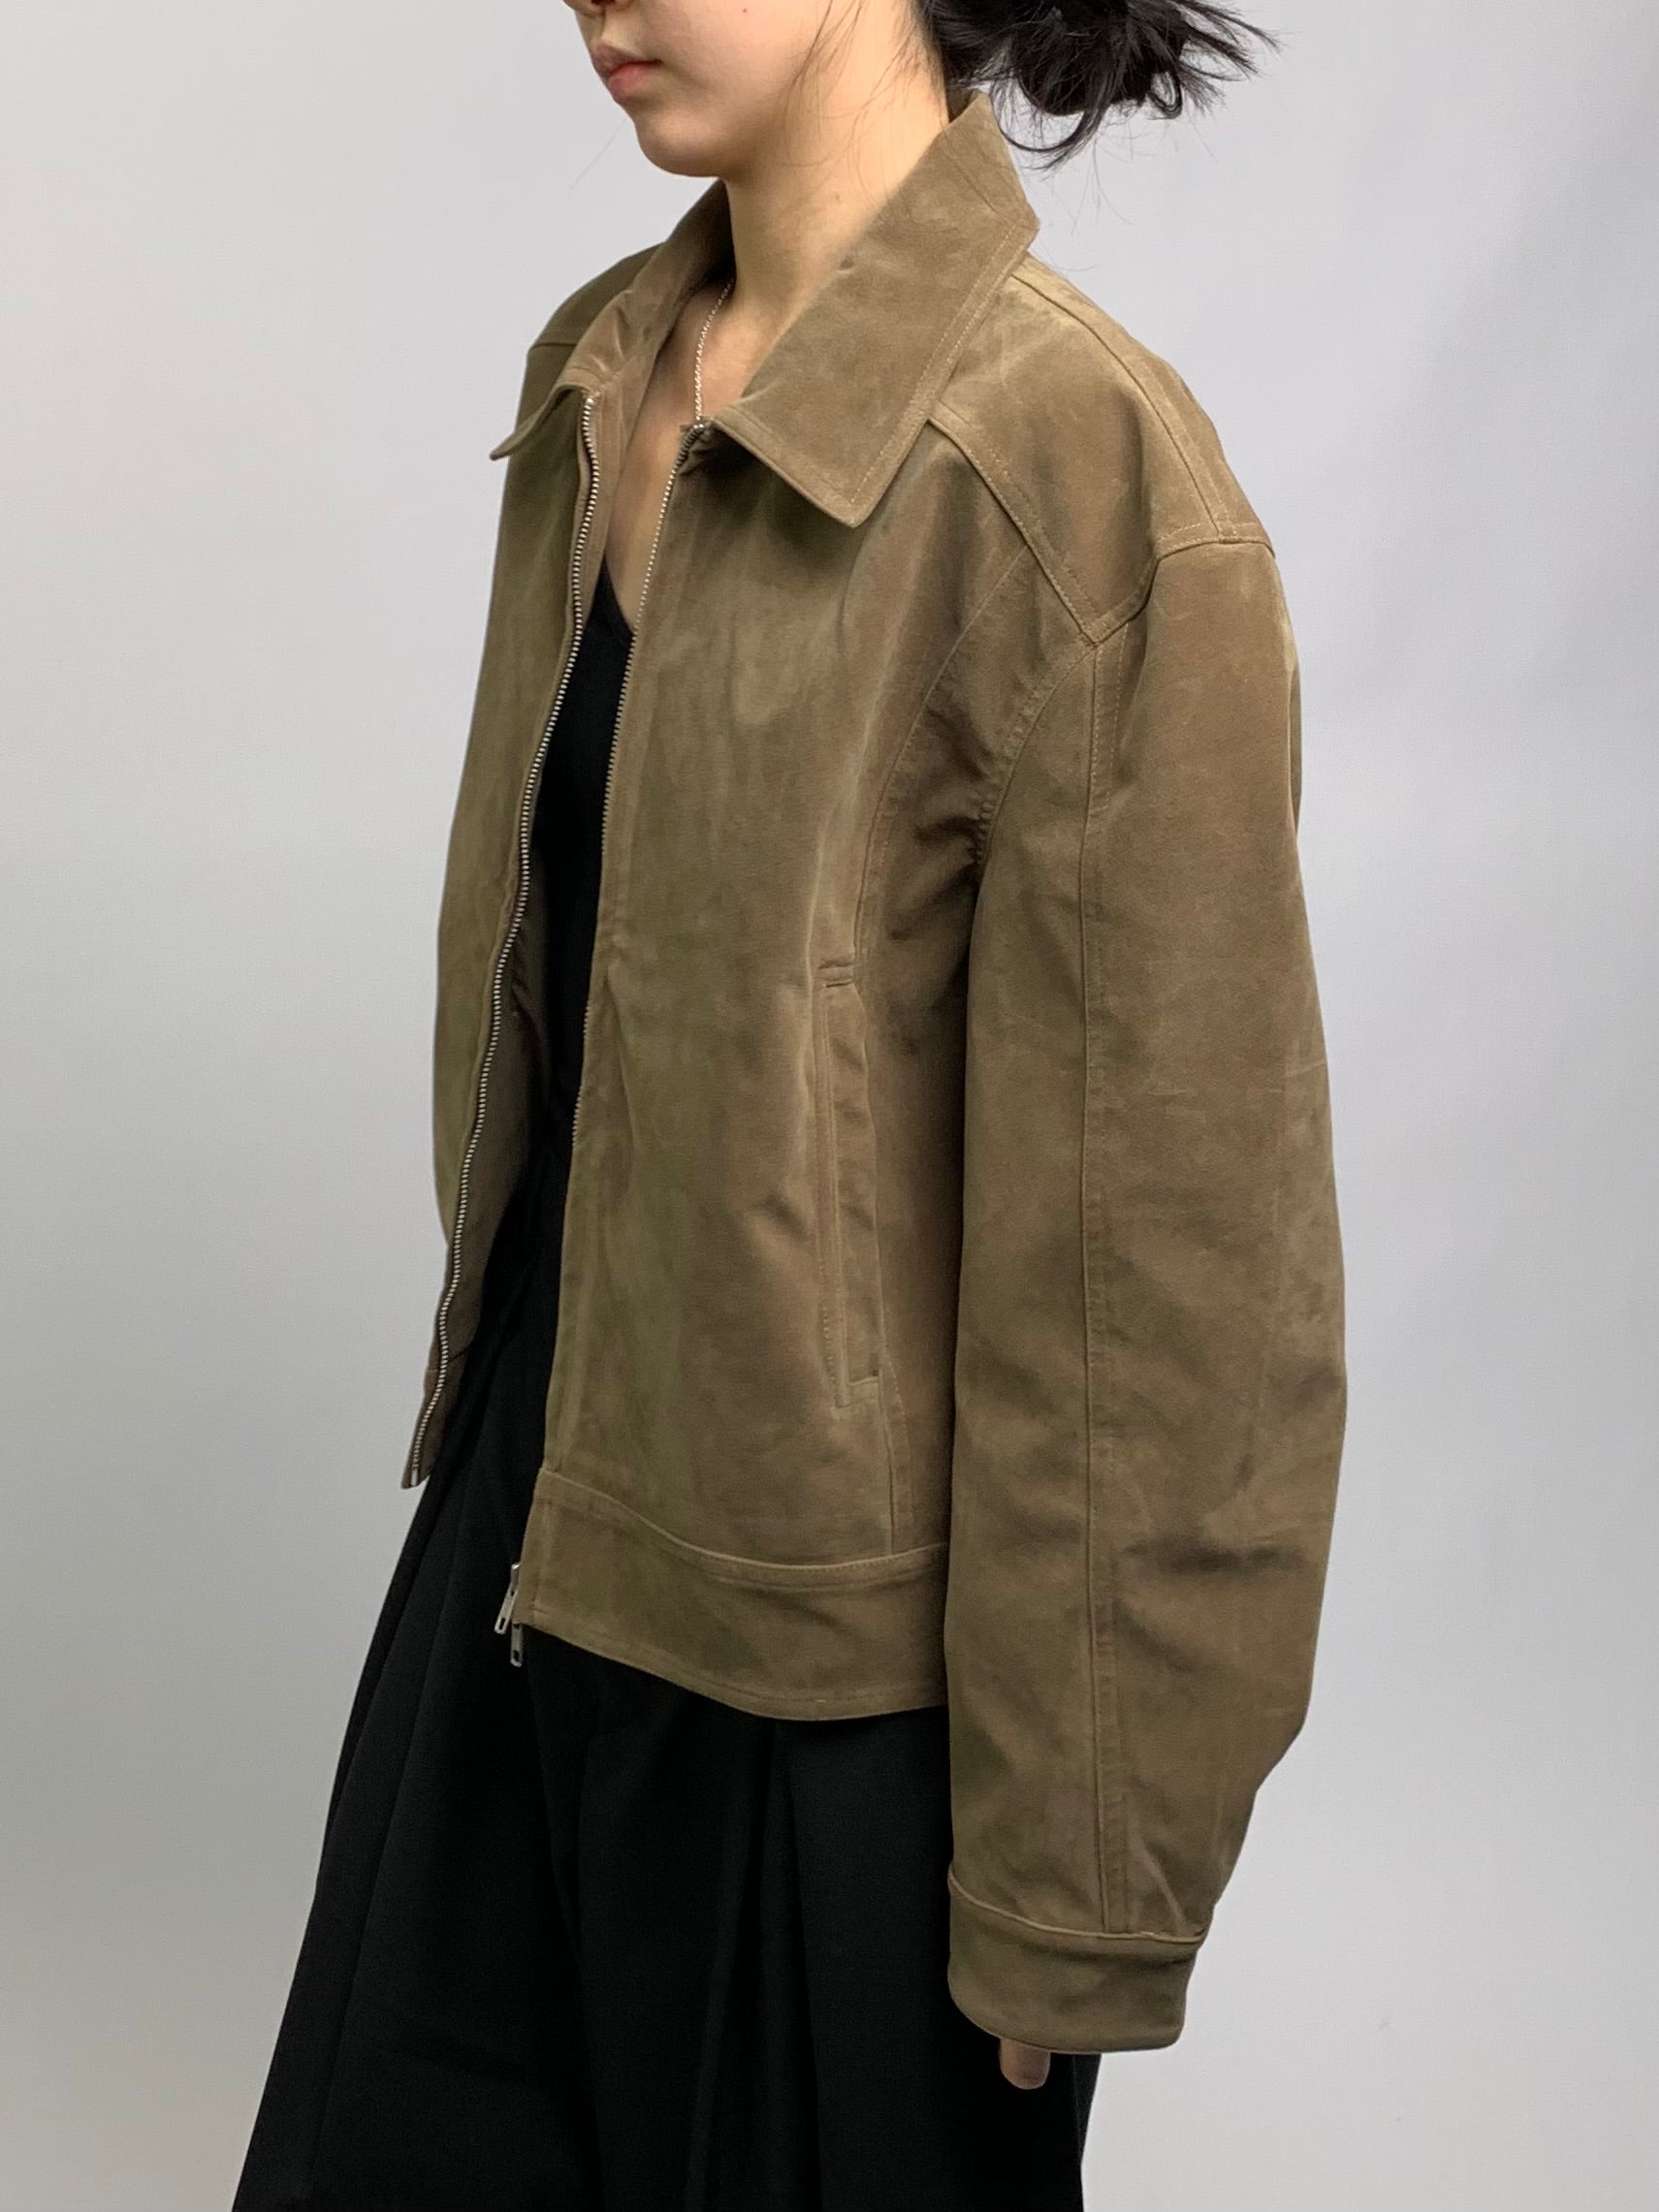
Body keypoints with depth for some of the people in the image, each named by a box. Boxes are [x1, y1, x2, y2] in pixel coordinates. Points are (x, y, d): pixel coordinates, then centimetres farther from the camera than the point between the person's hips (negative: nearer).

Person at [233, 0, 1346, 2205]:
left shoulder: (1077, 469, -22)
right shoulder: (600, 382, 2)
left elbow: (1152, 1226, -20)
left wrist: (1070, 1874, -15)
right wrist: (504, 1399, 19)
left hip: (828, 1646, -7)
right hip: (545, 1521, 7)